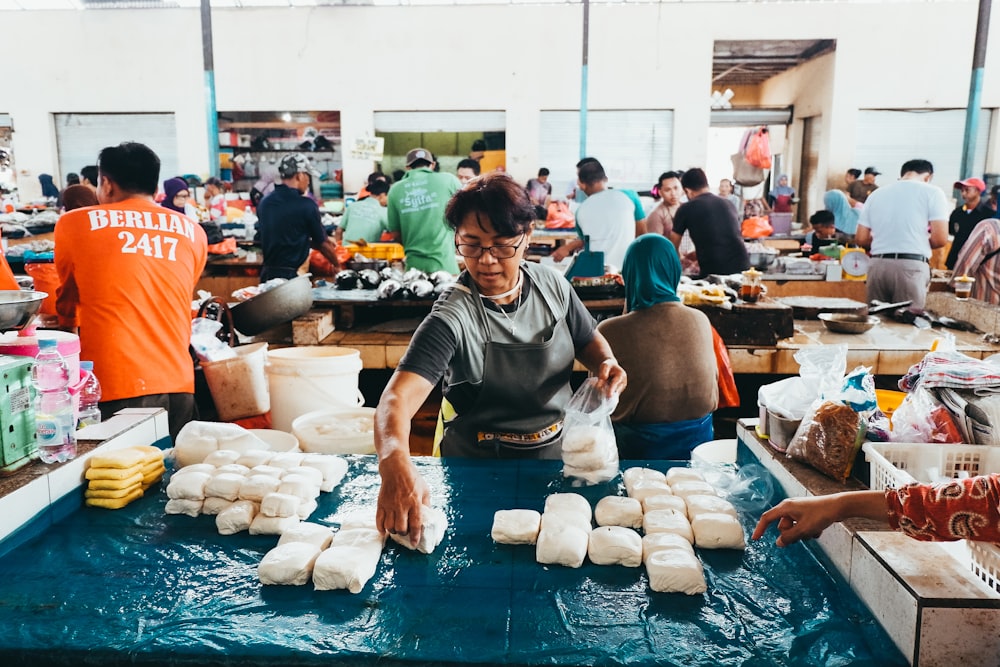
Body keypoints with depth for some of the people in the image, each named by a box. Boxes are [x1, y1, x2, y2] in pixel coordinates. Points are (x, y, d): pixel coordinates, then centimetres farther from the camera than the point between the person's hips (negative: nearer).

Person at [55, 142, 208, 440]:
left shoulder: (75, 224, 6)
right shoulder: (193, 232, 11)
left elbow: (67, 299, 22)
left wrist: (69, 326, 43)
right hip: (179, 382, 3)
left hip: (116, 386, -3)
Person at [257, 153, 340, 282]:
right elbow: (323, 244, 0)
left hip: (268, 273, 6)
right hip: (293, 276, -6)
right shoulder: (306, 205, -11)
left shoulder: (264, 203, 6)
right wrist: (337, 264, 17)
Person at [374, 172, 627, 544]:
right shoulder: (453, 318, -23)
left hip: (556, 452, 4)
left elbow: (588, 341, 13)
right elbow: (398, 398, -36)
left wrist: (605, 363, -11)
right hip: (481, 468, -3)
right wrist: (395, 464, -56)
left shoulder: (552, 285, -5)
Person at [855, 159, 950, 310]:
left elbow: (861, 239, 12)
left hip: (878, 265, 4)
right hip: (911, 266, -4)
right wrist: (921, 242, 16)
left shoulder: (876, 194, 16)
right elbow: (940, 238, -4)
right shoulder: (931, 192, 5)